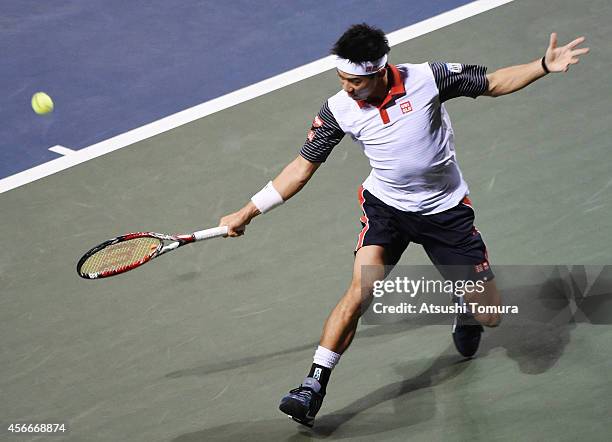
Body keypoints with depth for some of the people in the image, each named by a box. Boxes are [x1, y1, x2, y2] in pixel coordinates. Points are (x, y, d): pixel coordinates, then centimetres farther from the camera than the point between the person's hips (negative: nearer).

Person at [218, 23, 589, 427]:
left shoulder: (427, 78, -19)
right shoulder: (338, 111, -14)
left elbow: (493, 83, -6)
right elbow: (303, 167, -3)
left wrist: (545, 66, -20)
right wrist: (247, 213, -3)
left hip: (447, 211, 0)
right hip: (386, 207, 0)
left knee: (490, 315, -1)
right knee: (360, 292, -23)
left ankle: (465, 318, 38)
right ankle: (313, 388, -17)